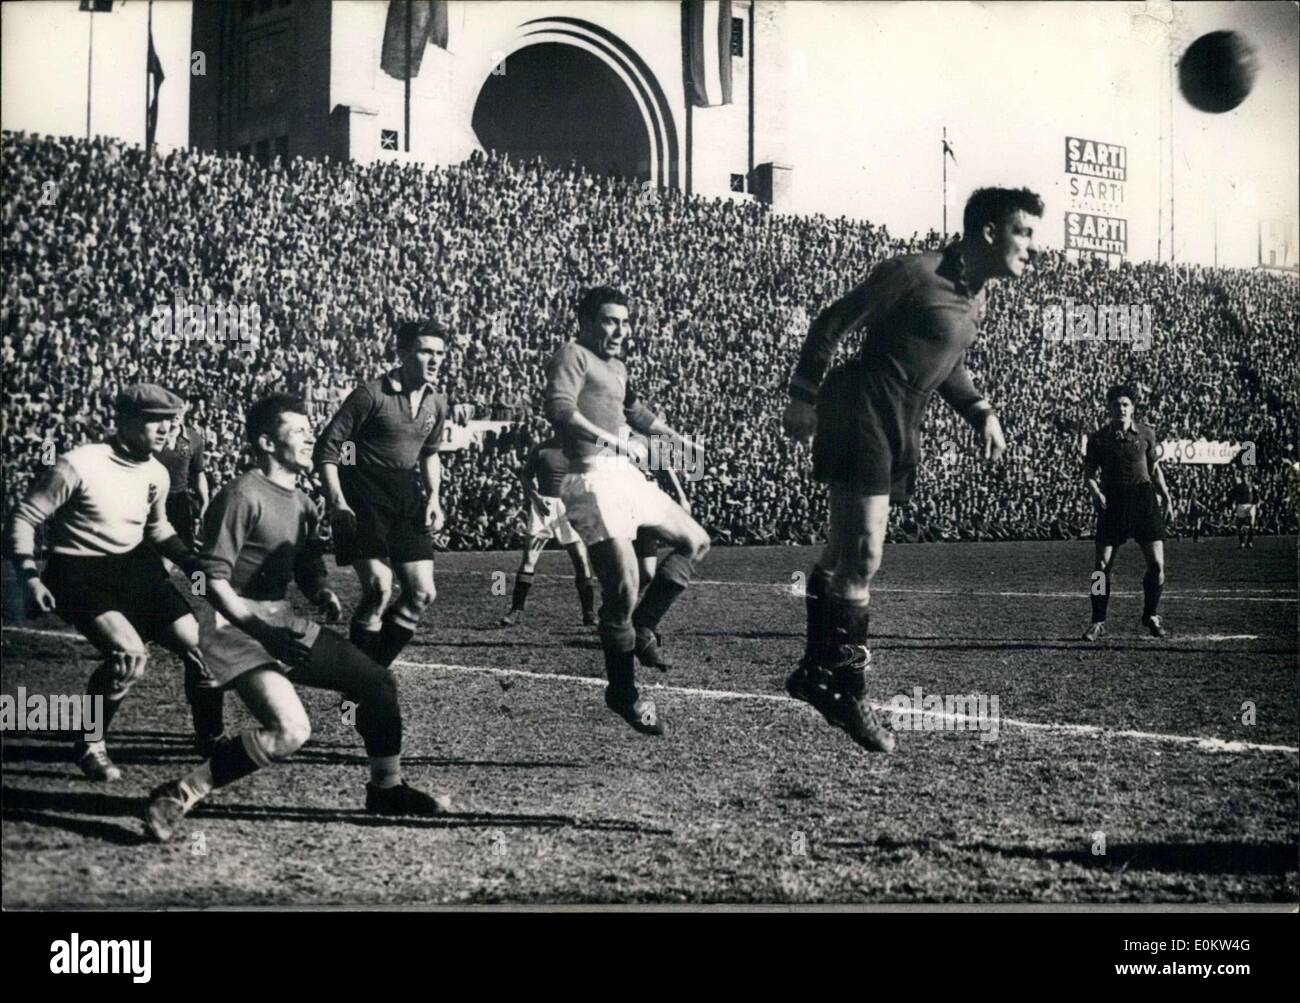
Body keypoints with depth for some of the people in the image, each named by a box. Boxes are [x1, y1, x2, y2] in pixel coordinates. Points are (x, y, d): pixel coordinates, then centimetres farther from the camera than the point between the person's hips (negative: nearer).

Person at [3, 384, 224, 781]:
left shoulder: (156, 473, 0)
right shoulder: (78, 465, -20)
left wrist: (194, 564, 8)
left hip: (136, 570, 6)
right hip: (82, 575, -6)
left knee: (198, 644, -4)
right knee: (129, 653, -28)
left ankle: (211, 738, 19)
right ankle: (89, 746, -4)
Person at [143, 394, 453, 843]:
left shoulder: (301, 502, 14)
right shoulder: (243, 495, -14)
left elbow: (308, 571, 22)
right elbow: (215, 581, -16)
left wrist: (322, 595, -1)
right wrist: (258, 628, -23)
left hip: (283, 623, 9)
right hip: (235, 626, -9)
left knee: (378, 680, 7)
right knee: (290, 730, -27)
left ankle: (386, 789, 25)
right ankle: (179, 795, -18)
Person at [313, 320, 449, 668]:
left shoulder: (436, 403, 7)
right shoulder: (371, 395, -13)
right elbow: (327, 446, -11)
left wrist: (433, 498, 11)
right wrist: (337, 502, -19)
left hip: (406, 504, 7)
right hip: (363, 502, -7)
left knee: (422, 593, 2)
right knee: (379, 588, -18)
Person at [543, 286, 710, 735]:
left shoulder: (616, 367, 22)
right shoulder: (572, 355, -6)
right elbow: (558, 407, -23)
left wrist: (670, 435, 50)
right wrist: (606, 438, -34)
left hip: (626, 475, 10)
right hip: (593, 478, -10)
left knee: (694, 541, 16)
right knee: (623, 589, -11)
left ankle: (641, 626, 20)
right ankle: (623, 694, 3)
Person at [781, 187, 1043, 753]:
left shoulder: (976, 299, 11)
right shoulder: (915, 274, -15)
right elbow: (833, 323, -11)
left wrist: (980, 411, 10)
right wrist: (803, 397, -10)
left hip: (901, 429, 9)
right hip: (861, 412, -9)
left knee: (843, 554, 15)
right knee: (862, 556, -11)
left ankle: (815, 672, 25)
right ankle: (848, 694, -4)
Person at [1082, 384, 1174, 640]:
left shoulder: (1146, 434, 7)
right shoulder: (1098, 438, 1)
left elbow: (1155, 468, 16)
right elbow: (1089, 474, 3)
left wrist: (1166, 496, 5)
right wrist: (1095, 492, -17)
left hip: (1144, 499, 1)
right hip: (1112, 502, -1)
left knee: (1157, 564, -4)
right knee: (1103, 564, -6)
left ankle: (1151, 615, 17)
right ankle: (1098, 621, 7)